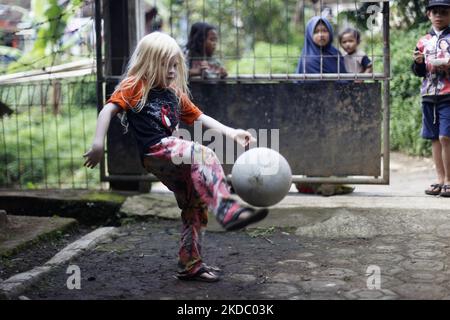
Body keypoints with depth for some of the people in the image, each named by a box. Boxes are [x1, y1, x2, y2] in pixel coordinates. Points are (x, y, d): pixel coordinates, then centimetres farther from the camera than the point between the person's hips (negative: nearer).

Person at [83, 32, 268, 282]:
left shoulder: (175, 93, 24)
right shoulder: (135, 86, 5)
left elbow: (198, 117, 24)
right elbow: (109, 109, -3)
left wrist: (231, 132, 13)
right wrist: (98, 143, -15)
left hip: (172, 156, 7)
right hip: (155, 151, -7)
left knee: (195, 205, 5)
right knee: (204, 154, -30)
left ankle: (191, 264, 16)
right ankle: (228, 210, -43)